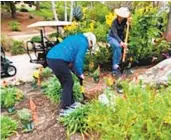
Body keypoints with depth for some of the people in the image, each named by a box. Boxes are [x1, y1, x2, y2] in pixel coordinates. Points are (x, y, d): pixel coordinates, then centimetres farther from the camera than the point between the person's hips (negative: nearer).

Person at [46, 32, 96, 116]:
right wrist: (80, 73, 8)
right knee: (68, 83, 5)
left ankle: (71, 103, 33)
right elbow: (78, 60, -7)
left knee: (66, 82, 20)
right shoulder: (83, 43, 1)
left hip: (51, 57, 9)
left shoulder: (76, 38, 28)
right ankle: (64, 109, 12)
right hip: (58, 60, -9)